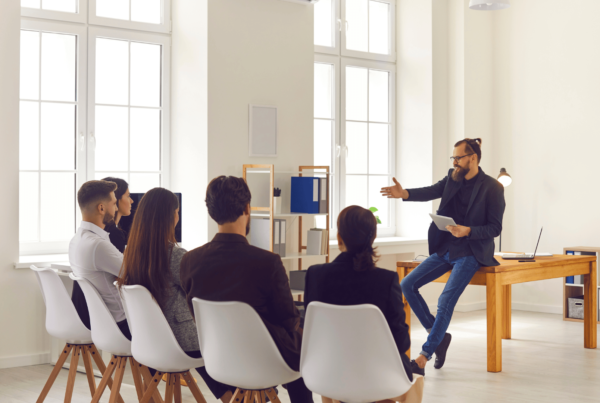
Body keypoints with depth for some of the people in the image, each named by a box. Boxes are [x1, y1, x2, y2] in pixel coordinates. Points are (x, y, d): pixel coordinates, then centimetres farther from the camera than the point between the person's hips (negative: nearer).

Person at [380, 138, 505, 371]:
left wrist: (468, 231, -26)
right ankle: (439, 335, 7)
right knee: (407, 286, -4)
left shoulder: (492, 188, -9)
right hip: (444, 249, 7)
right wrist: (404, 194, -28)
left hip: (470, 253, -7)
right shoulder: (453, 178, 8)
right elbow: (431, 192, -9)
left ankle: (426, 353, -8)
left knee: (446, 301, -20)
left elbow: (495, 228, -10)